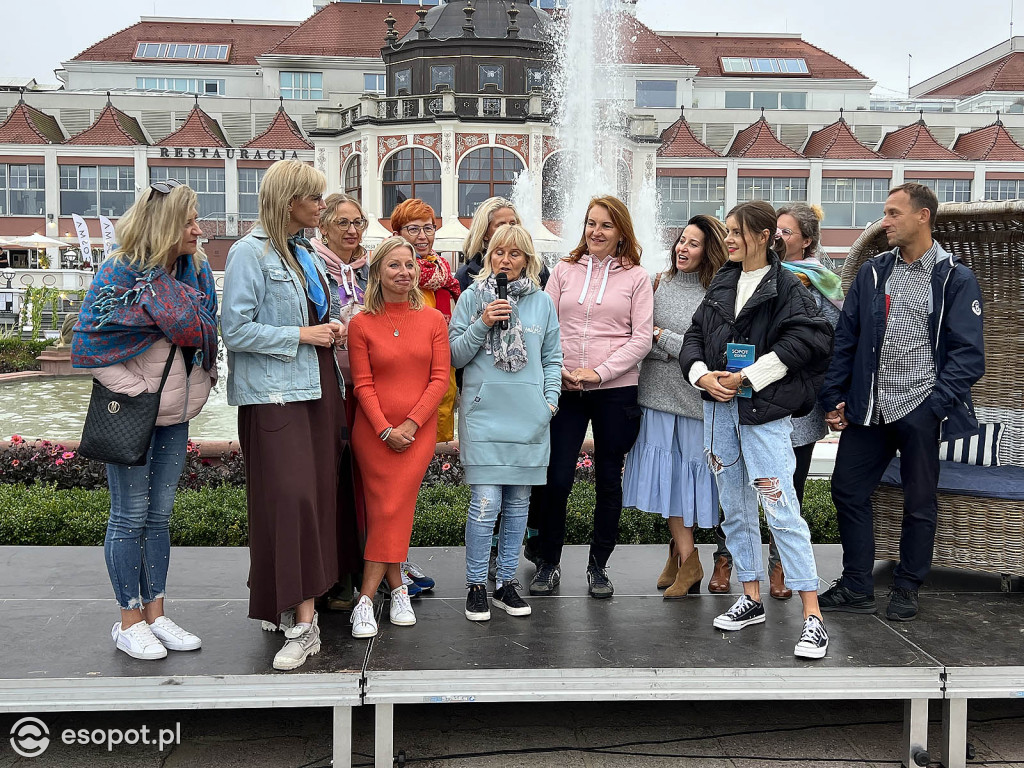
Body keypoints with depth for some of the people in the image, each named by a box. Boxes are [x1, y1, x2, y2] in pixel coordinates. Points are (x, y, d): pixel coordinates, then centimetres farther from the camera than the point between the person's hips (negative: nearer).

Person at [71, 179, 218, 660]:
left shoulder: (197, 270, 5)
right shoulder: (122, 272, -14)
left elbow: (207, 332, 18)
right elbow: (89, 344, -16)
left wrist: (201, 382, 7)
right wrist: (135, 387, -17)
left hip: (176, 416, 6)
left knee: (159, 516, 13)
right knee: (129, 517, 4)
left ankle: (155, 614, 24)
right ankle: (129, 621, 17)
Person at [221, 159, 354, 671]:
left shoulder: (306, 253, 17)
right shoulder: (250, 253, -8)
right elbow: (235, 330, -14)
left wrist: (330, 330, 8)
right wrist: (300, 335, -14)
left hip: (319, 387, 8)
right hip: (274, 393, -8)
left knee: (321, 493, 7)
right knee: (289, 498, -12)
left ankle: (303, 607, 20)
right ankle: (302, 622, -9)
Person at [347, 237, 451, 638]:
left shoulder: (433, 320, 3)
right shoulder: (361, 323, 0)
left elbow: (440, 378, -1)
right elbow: (363, 384, -2)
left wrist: (410, 424, -10)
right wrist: (385, 429, -13)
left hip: (418, 430, 0)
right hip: (373, 431, 0)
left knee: (394, 510, -4)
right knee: (385, 510, 0)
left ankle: (366, 598, 5)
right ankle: (398, 589, 14)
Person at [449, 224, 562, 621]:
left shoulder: (542, 302, 10)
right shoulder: (472, 297, 4)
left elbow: (552, 357, 13)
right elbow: (455, 355, 1)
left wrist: (550, 400, 2)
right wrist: (482, 324, -12)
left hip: (529, 417, 3)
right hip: (484, 413, -3)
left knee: (518, 502, 9)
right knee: (485, 503, -7)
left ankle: (507, 582, 21)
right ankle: (476, 585, 8)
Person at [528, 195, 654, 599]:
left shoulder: (635, 277, 3)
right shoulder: (564, 270, 8)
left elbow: (642, 338, -3)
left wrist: (599, 372, -12)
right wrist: (556, 370, -8)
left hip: (616, 391, -1)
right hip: (563, 390, 1)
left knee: (609, 480, 8)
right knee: (555, 478, -1)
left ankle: (598, 566, 23)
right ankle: (548, 563, 16)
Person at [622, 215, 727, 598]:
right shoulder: (658, 284, 7)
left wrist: (661, 335, -7)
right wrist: (677, 350, -10)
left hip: (696, 396, -3)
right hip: (658, 393, 3)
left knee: (691, 469, 3)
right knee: (665, 470, 3)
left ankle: (679, 551, 17)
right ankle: (687, 560, 13)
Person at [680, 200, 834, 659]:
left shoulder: (786, 287, -5)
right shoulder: (722, 283, 14)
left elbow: (804, 338, -17)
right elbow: (695, 335, 13)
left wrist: (748, 376, -17)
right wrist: (703, 375, -6)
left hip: (764, 410, -7)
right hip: (719, 407, 7)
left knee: (781, 510, -10)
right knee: (736, 509, 13)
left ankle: (812, 616, -3)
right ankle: (751, 598, 26)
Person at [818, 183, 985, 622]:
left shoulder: (955, 278, -4)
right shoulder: (872, 273, 8)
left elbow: (968, 354, -8)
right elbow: (845, 339, 9)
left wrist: (934, 404, -18)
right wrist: (833, 399, 2)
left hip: (920, 414, -4)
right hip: (867, 409, 4)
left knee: (919, 504, 10)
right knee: (848, 491, 7)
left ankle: (907, 590, 27)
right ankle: (857, 588, 21)